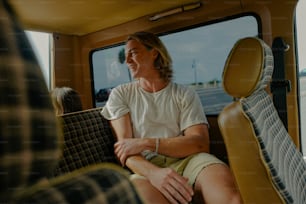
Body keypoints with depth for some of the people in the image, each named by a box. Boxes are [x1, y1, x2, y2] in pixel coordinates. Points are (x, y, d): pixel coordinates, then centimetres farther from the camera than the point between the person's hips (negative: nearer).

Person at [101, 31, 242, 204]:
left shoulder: (185, 94, 10)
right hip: (146, 168, 0)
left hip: (186, 161, 1)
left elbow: (201, 143, -3)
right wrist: (153, 172, -22)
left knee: (222, 177, -32)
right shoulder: (120, 94, 11)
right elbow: (124, 147, 0)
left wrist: (146, 143, -12)